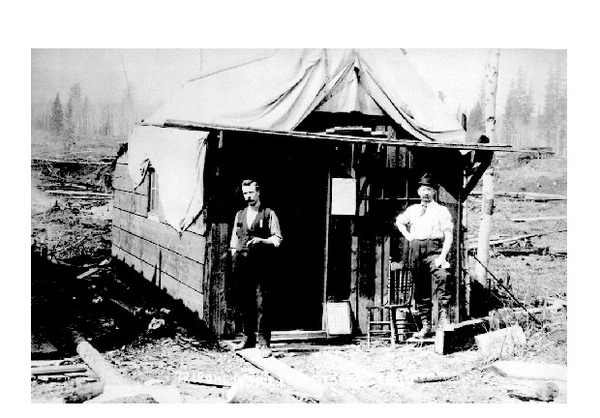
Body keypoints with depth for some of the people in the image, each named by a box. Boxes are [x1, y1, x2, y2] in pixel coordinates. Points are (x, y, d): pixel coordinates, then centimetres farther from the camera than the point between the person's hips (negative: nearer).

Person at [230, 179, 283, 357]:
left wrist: (262, 240, -16)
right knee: (243, 302, 8)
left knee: (261, 303, -8)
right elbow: (234, 239, 19)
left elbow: (278, 239, 0)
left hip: (261, 264, -4)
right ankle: (248, 337, 21)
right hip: (241, 263, 5)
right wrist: (234, 255, 8)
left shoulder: (269, 214, 3)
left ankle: (264, 342, -5)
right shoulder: (240, 215, 17)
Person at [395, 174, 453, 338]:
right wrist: (408, 236, 18)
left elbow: (448, 236, -5)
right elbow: (399, 221, 36)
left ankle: (443, 317, -29)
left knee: (442, 277, -30)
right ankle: (425, 324, 14)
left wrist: (442, 256, -18)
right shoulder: (412, 210, 16)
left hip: (434, 247, -5)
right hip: (415, 249, 5)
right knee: (420, 288, 7)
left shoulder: (442, 210, 2)